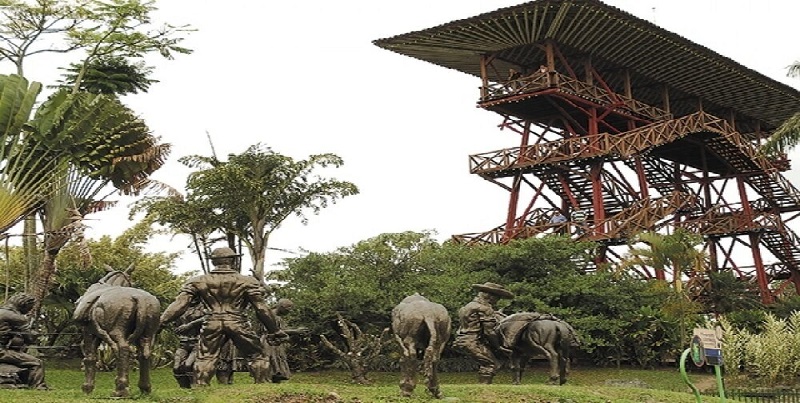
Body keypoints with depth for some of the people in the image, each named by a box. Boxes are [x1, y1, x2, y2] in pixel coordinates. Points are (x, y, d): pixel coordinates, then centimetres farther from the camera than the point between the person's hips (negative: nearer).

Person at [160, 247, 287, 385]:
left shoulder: (198, 281, 6)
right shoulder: (247, 281, 1)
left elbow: (179, 304, -1)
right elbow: (262, 308, 1)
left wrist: (160, 322, 1)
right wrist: (275, 330, 6)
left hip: (213, 324, 1)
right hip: (238, 324, -1)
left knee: (205, 358, 12)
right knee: (257, 357, 11)